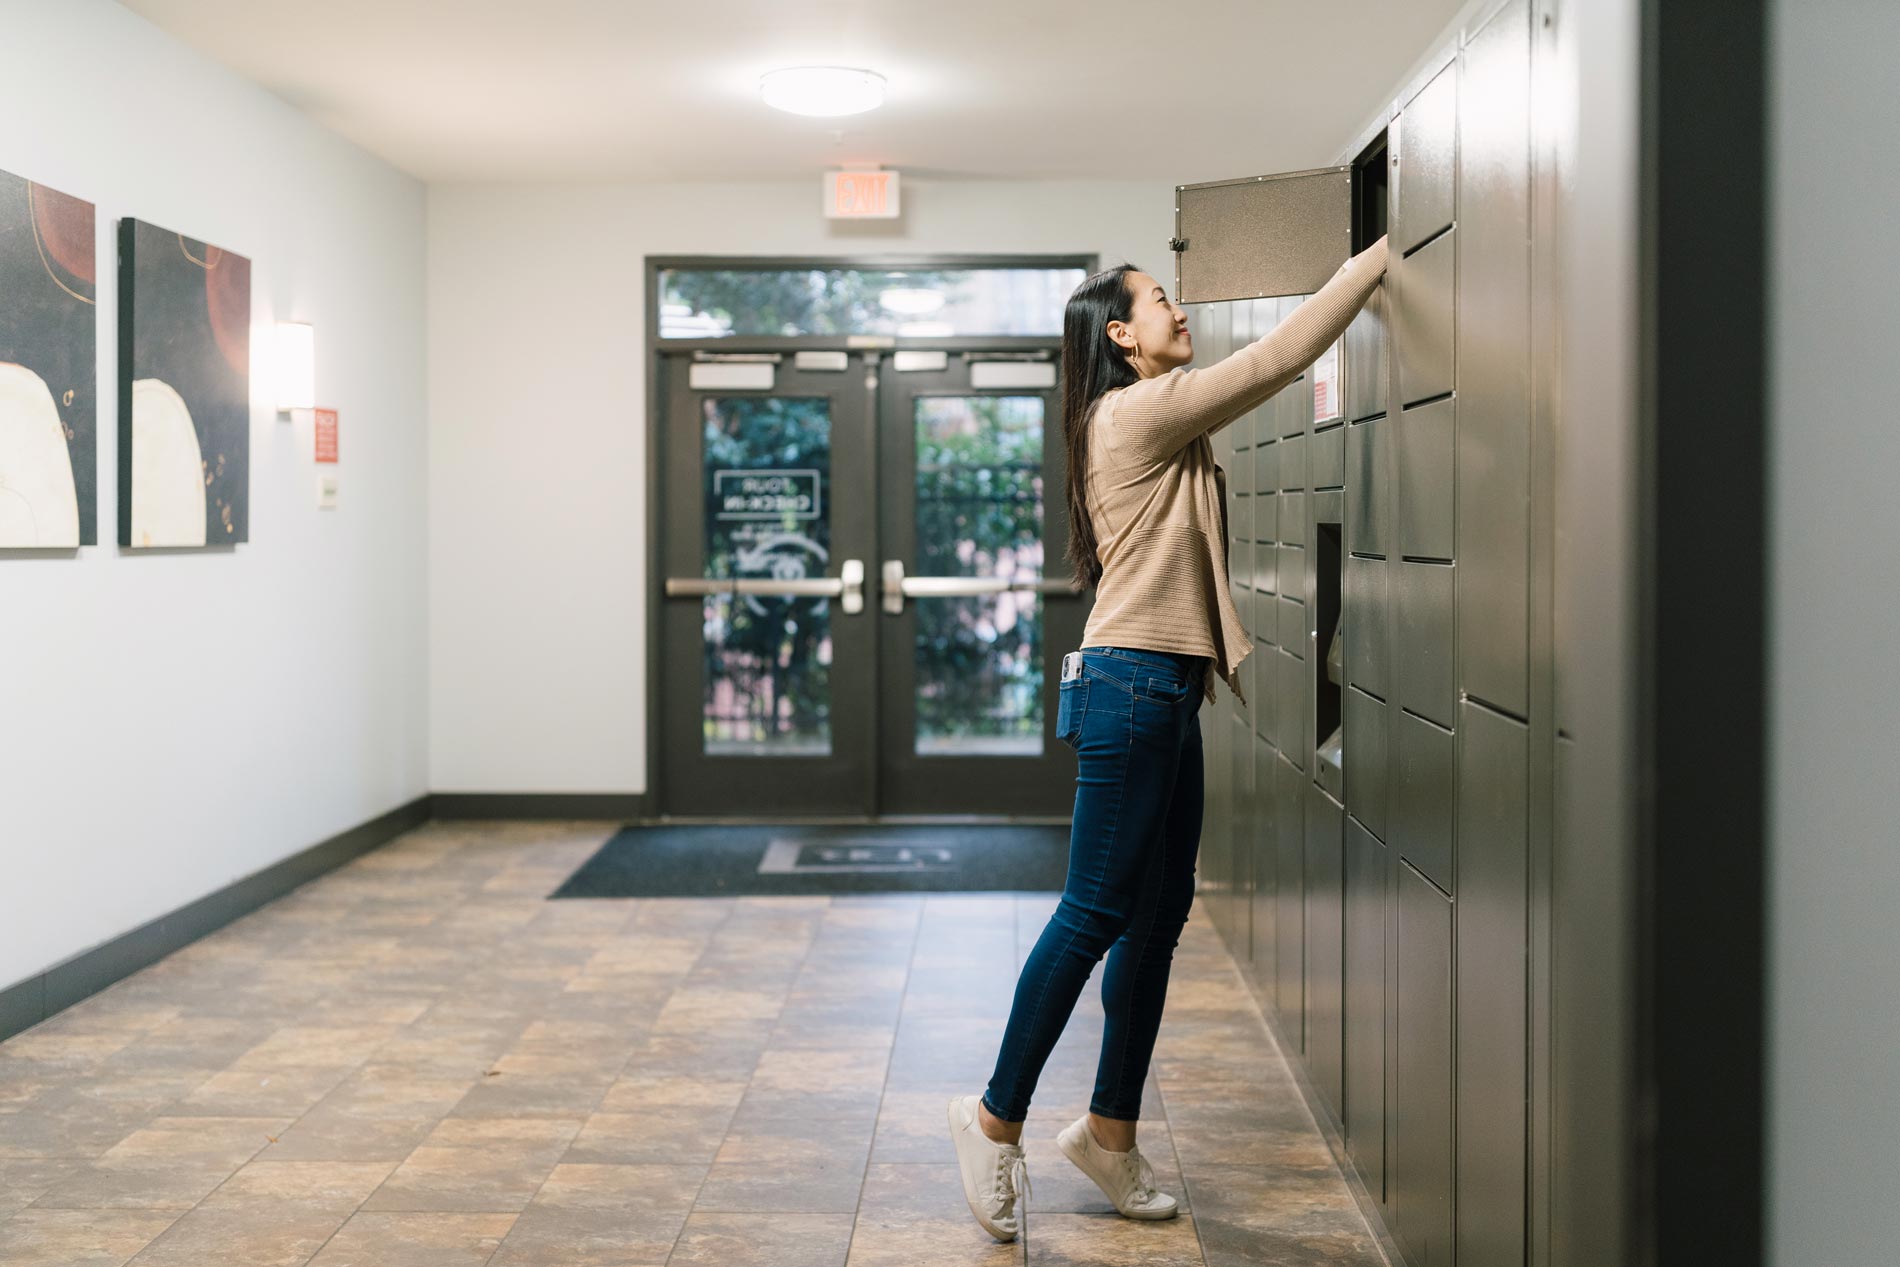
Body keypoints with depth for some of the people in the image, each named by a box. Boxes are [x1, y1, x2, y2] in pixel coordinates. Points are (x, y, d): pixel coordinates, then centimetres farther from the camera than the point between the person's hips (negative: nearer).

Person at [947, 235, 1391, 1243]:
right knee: (1095, 913, -7)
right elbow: (1278, 358, -11)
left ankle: (1110, 1130, 17)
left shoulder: (1160, 429, 21)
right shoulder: (1138, 411, -10)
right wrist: (1384, 254, -4)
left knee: (1159, 916, 10)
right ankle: (997, 1118, 3)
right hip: (1132, 687, -10)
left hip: (1165, 695, 10)